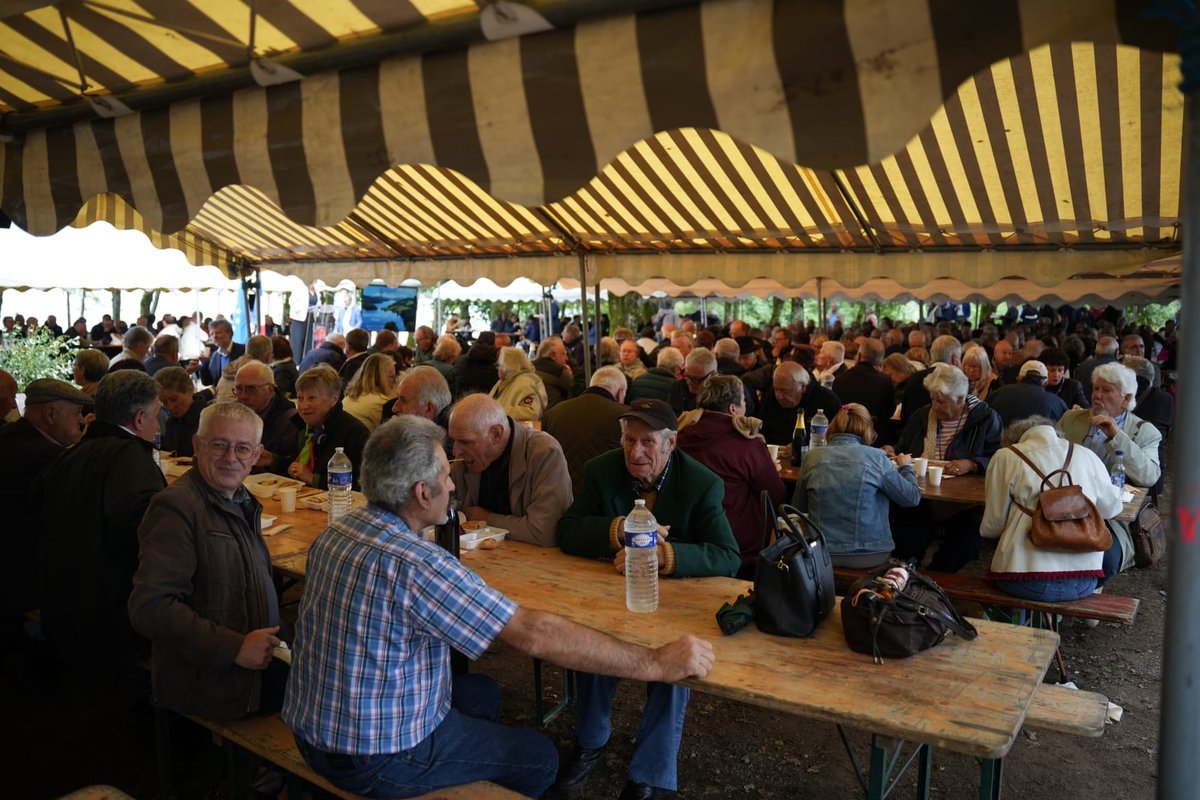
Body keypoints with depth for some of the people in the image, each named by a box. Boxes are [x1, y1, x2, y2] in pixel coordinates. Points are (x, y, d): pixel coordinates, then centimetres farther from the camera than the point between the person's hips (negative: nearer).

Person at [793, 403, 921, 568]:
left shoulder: (812, 457, 0)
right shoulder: (875, 457, -7)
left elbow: (797, 509, 9)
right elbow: (913, 498, 2)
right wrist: (905, 467, 20)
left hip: (821, 554, 3)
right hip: (868, 557, -2)